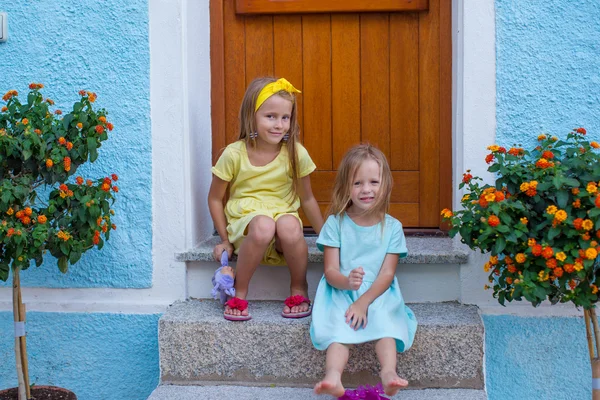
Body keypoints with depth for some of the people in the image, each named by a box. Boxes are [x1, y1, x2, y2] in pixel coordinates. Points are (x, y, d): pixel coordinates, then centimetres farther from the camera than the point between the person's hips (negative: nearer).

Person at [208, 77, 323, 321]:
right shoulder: (234, 154, -9)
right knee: (264, 226, -38)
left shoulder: (296, 154, -5)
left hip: (284, 216, 1)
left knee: (289, 226, -36)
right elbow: (215, 198, 3)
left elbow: (307, 199, 6)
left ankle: (299, 289, -8)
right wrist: (225, 239, 0)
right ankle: (239, 293, -16)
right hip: (244, 220, -1)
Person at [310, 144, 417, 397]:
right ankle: (333, 377, -48)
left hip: (378, 294, 1)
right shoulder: (335, 223, 0)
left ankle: (388, 372, -46)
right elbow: (331, 271, -4)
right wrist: (348, 282, -27)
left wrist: (363, 301, -18)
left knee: (385, 319, -29)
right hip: (341, 293, -1)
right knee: (339, 327, -27)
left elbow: (387, 274, -4)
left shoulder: (392, 227, 1)